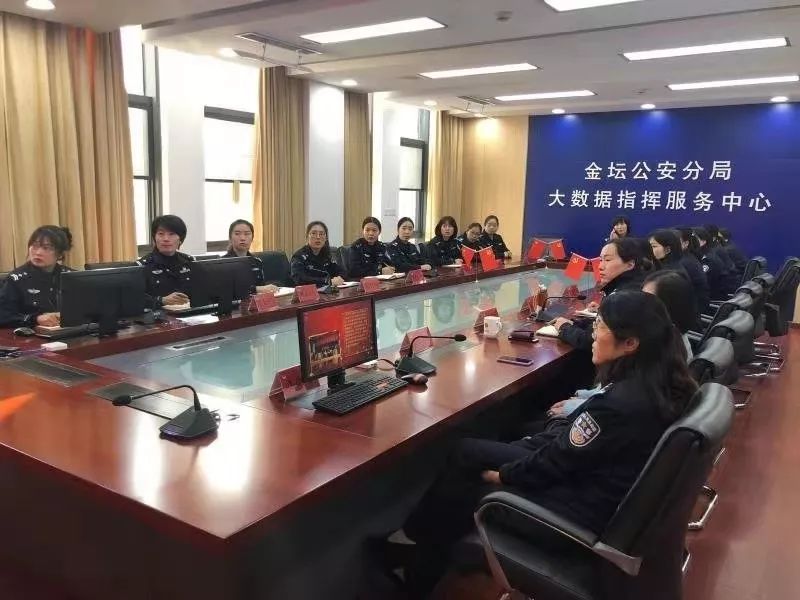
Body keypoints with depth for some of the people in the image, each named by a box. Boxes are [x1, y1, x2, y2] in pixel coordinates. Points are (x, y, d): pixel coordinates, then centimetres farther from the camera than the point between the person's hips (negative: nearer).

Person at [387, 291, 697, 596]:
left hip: (584, 510, -9)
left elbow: (557, 460, -19)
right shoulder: (659, 381, -4)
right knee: (467, 452, 8)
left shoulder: (620, 403, -32)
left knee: (461, 495, 6)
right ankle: (417, 536, 24)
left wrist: (503, 474, -4)